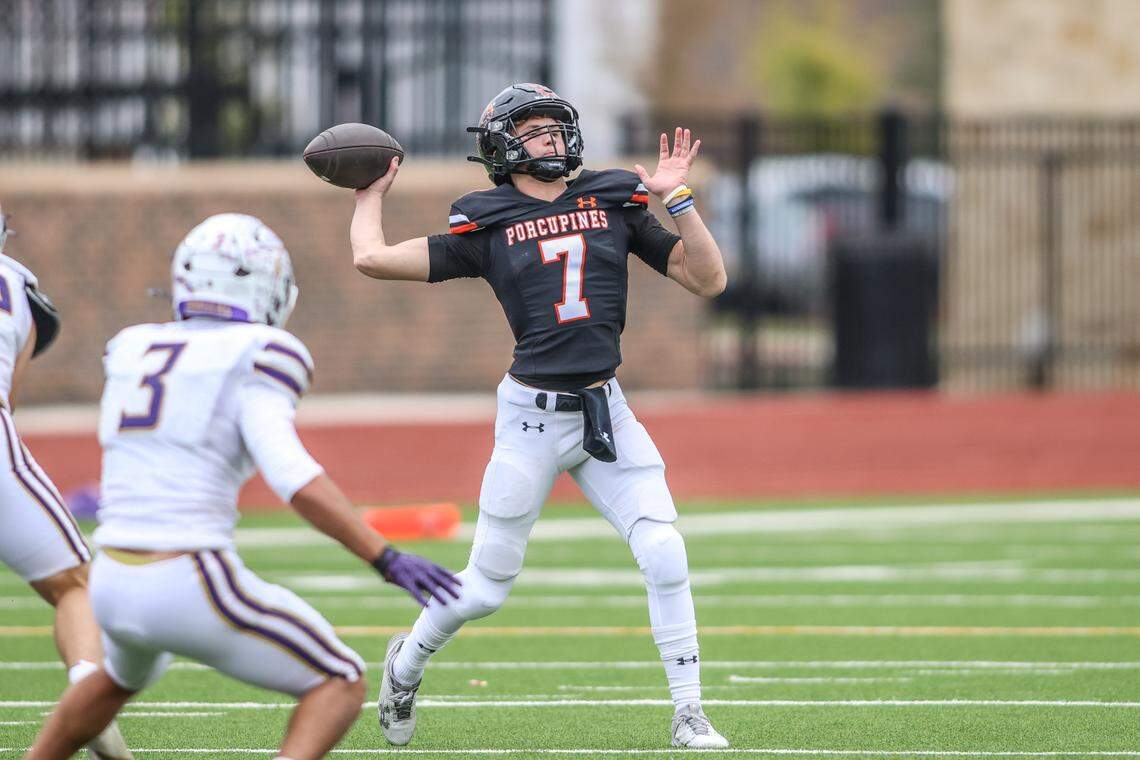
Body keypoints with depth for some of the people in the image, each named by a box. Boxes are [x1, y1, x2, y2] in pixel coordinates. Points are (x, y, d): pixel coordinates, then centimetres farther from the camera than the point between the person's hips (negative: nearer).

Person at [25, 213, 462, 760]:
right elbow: (296, 482, -20)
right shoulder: (254, 359, -7)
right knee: (340, 686, 8)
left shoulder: (133, 351, 13)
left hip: (114, 585, 7)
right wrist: (388, 560, -18)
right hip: (192, 588, -7)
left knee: (125, 675, 39)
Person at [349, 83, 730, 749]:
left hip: (607, 414, 2)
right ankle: (407, 665, 35)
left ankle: (689, 718, -3)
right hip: (532, 416, -2)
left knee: (664, 555, -13)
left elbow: (709, 280, 5)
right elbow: (373, 258, -4)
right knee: (487, 588, 5)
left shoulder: (615, 203, 8)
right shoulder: (486, 226, 1)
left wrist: (678, 198, -4)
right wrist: (372, 194, 12)